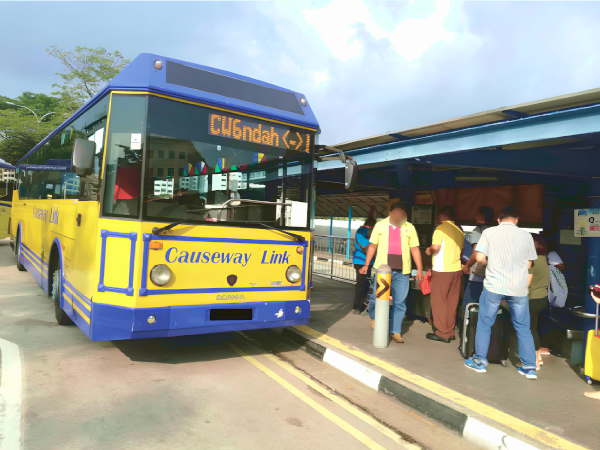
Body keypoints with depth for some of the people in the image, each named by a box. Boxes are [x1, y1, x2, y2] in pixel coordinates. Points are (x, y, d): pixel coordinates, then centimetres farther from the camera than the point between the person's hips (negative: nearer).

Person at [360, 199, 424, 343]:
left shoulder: (409, 227, 6)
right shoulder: (380, 225, 4)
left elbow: (415, 249, 7)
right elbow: (372, 246, 8)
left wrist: (419, 269, 2)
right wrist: (366, 264, 3)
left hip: (402, 271, 1)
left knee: (399, 302, 3)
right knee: (376, 297, 5)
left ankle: (396, 332, 12)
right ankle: (373, 317, 35)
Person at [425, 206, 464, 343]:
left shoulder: (441, 228, -9)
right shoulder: (459, 231, 11)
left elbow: (435, 247, -18)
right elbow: (460, 250, 14)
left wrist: (428, 250, 1)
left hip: (442, 270, -7)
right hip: (456, 270, 7)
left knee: (439, 302, 2)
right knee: (452, 303, 12)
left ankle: (442, 333, 5)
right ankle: (450, 331, 19)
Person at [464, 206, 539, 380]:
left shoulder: (489, 232, -2)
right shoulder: (526, 235, 5)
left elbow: (480, 257, -7)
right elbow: (529, 263, 10)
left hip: (494, 285, -2)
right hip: (519, 287, 2)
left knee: (484, 323, 12)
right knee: (523, 327, 14)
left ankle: (480, 361, 19)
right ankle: (529, 367, 18)